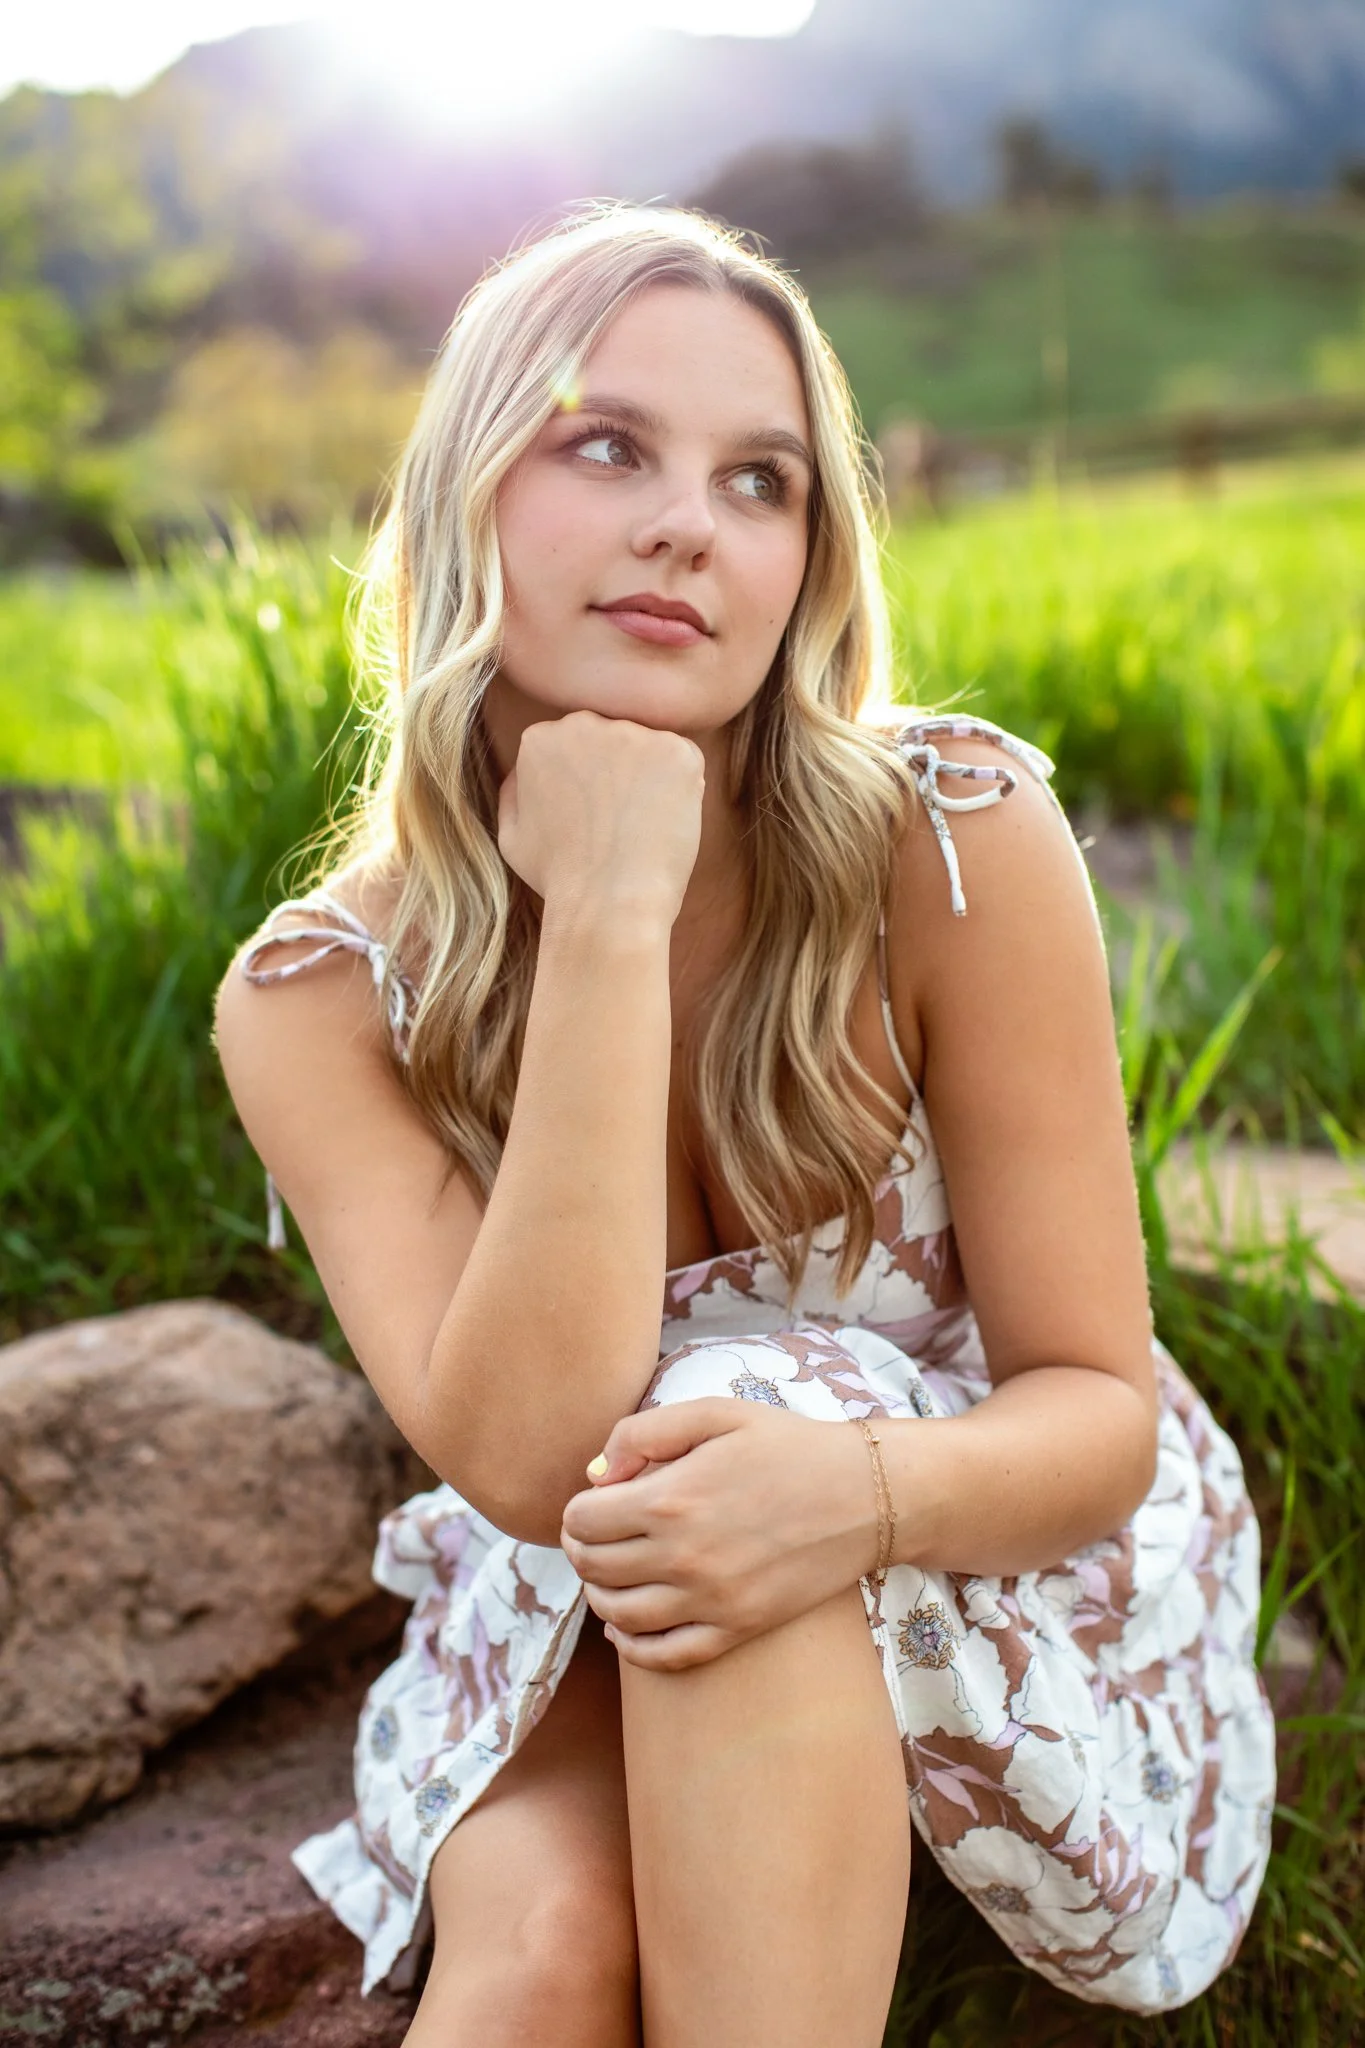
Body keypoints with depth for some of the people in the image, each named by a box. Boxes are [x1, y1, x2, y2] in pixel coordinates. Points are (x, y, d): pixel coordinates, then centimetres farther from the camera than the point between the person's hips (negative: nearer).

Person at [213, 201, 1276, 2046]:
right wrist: (608, 922, -33)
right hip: (590, 1638, 0)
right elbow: (533, 1459, -28)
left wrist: (854, 1485, -39)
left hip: (1019, 1595, 0)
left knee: (751, 1406, -31)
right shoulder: (323, 996, -15)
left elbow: (1099, 1409, -16)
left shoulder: (955, 841, -20)